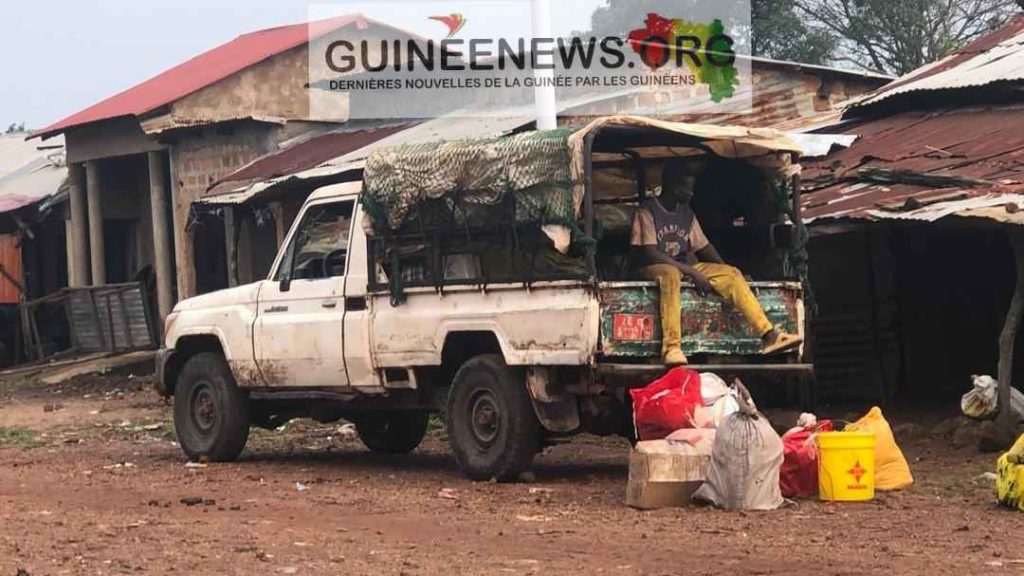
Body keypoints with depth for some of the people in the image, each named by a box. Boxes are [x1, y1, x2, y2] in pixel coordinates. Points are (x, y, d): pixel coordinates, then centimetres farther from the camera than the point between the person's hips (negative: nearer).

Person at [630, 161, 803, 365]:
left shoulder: (687, 214, 14)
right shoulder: (648, 211, -7)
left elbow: (704, 247, 18)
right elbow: (650, 253, -17)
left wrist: (726, 272, 2)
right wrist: (691, 272, -22)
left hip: (686, 267, 7)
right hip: (656, 268, -7)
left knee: (731, 274, -15)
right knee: (671, 274, -42)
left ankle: (768, 334, -24)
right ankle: (671, 347, -53)